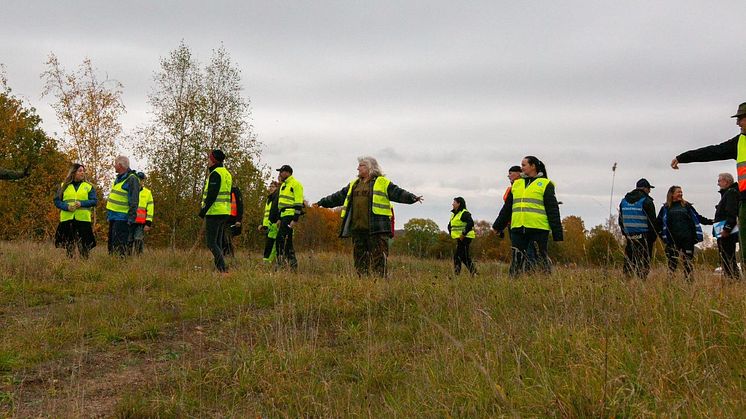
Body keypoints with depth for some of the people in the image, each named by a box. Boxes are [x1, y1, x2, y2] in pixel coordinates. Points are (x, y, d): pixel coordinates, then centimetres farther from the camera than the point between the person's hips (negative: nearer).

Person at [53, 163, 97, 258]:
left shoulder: (89, 186, 10)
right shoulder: (64, 186, 12)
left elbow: (94, 201, 2)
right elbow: (57, 201, 7)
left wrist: (82, 203, -14)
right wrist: (67, 207, -11)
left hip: (83, 219, -1)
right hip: (67, 219, 1)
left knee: (83, 245, -4)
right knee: (69, 244, 7)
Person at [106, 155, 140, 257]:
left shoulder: (132, 179, -14)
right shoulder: (118, 178, 16)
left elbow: (134, 201, -18)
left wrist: (131, 218, -22)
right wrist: (108, 213, 23)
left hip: (122, 218, -10)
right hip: (113, 217, 10)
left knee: (120, 246, -11)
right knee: (111, 243, 14)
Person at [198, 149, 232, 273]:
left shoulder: (215, 174, -12)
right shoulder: (227, 173, 18)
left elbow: (212, 195, -20)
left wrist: (204, 209, -18)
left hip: (214, 212, -9)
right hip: (225, 212, 9)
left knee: (211, 242, -7)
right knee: (218, 242, 13)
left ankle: (223, 268, -16)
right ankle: (220, 267, 13)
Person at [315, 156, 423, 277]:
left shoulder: (382, 182, 3)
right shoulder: (354, 184, 22)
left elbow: (398, 193, -7)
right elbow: (338, 197, 29)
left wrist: (412, 198, -23)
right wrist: (322, 202, 32)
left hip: (376, 228, -6)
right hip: (357, 227, 6)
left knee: (378, 257, -8)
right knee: (359, 257, 7)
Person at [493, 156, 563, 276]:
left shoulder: (545, 184, 2)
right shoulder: (517, 184, 18)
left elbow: (553, 210, -1)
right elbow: (507, 208, 22)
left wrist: (557, 234, -6)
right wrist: (498, 226, 20)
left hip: (538, 230, -5)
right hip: (518, 229, 5)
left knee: (540, 261, -1)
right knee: (517, 261, 4)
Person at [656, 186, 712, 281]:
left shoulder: (687, 206, 11)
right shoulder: (666, 208, 7)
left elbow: (698, 218, 14)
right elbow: (659, 222, 7)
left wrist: (709, 221, 4)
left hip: (687, 238, 1)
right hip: (673, 240, -1)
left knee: (688, 261, 4)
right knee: (672, 261, 0)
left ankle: (688, 280, 10)